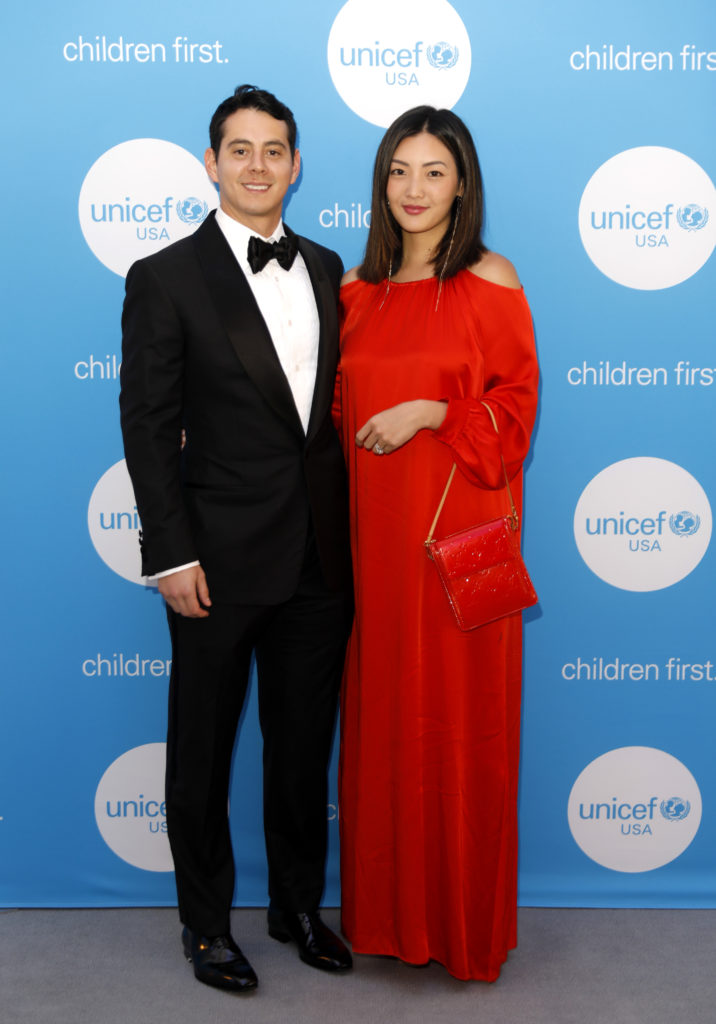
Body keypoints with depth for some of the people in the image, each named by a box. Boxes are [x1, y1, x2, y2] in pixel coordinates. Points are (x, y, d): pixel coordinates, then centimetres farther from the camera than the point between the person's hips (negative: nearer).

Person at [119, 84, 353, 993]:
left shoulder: (325, 269, 9)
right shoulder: (165, 278, -6)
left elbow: (336, 400, 12)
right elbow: (148, 426, -8)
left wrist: (350, 528, 7)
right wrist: (173, 556, -13)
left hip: (320, 558, 5)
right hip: (221, 559, -4)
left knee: (304, 746, 17)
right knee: (202, 755, 10)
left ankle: (299, 907, 36)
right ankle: (206, 924, 30)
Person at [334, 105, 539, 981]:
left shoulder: (490, 282, -3)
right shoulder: (358, 287, 10)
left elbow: (518, 404, -4)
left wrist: (430, 413, -15)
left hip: (459, 526, -4)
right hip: (374, 524, 4)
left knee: (459, 712, 3)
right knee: (380, 710, 10)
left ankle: (464, 918, 22)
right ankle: (385, 906, 27)